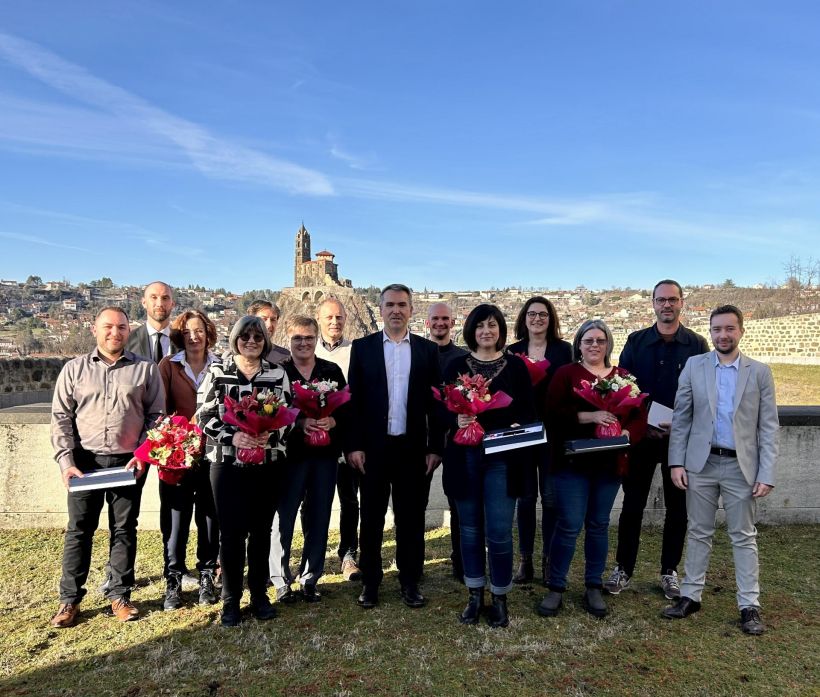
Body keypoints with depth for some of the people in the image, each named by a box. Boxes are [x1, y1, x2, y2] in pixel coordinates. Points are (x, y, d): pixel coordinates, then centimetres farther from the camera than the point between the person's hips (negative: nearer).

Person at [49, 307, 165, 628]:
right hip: (85, 460, 1)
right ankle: (69, 600, 20)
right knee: (79, 529, 7)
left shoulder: (145, 369, 2)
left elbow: (156, 415, 2)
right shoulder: (75, 369, 4)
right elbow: (61, 417, 2)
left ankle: (119, 595, 21)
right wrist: (66, 461, -7)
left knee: (124, 529, 8)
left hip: (129, 462, 0)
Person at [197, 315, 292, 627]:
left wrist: (269, 437, -18)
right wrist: (233, 437, -19)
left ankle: (259, 594, 25)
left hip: (267, 464, 1)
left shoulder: (278, 374, 4)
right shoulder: (217, 372, 1)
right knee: (231, 531, 3)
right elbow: (205, 416, -3)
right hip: (226, 463, -1)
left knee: (261, 530, 10)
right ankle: (231, 599, 18)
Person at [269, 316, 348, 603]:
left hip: (325, 453, 3)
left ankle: (310, 578, 24)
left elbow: (347, 407, 4)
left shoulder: (332, 371, 7)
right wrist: (299, 423, -20)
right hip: (289, 453, -2)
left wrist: (332, 421, -15)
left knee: (319, 518, 9)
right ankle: (281, 579, 19)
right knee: (284, 517, 3)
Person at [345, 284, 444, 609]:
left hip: (413, 447, 1)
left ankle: (410, 582, 24)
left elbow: (435, 401, 3)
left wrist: (435, 447, -1)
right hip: (373, 447, 0)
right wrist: (353, 445, -7)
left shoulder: (427, 349, 5)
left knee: (411, 519, 10)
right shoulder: (362, 347, 3)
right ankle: (370, 582, 24)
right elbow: (354, 399, 0)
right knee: (372, 518, 10)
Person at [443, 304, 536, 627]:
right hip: (464, 456, 1)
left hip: (503, 456, -1)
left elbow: (529, 410, 3)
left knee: (499, 531, -2)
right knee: (470, 528, 10)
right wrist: (456, 420, -17)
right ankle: (475, 595, 27)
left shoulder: (516, 365, 4)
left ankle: (499, 598, 18)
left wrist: (517, 426, -16)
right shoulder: (456, 365, 5)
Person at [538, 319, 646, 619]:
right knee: (569, 525, -2)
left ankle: (594, 588, 26)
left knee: (599, 525, 13)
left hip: (609, 462, 3)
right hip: (572, 461, -3)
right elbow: (553, 412, -12)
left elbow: (639, 416, 6)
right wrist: (589, 416, -22)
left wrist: (627, 434, -14)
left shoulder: (623, 377, 10)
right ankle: (555, 588, 13)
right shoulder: (566, 373, 0)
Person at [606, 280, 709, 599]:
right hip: (641, 434, 0)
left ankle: (670, 571, 25)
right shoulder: (636, 341, 3)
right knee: (632, 503, 5)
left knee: (677, 506, 9)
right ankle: (623, 569, 17)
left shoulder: (697, 345, 1)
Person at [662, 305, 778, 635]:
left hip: (741, 466, -1)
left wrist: (767, 474, -7)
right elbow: (681, 418, 1)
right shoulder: (693, 366, 1)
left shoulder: (760, 372, 0)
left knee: (744, 537, 9)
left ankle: (749, 605, 19)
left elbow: (769, 427, -1)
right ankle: (690, 596, 22)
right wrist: (676, 462, -4)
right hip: (701, 463, 1)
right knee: (699, 533, 11)